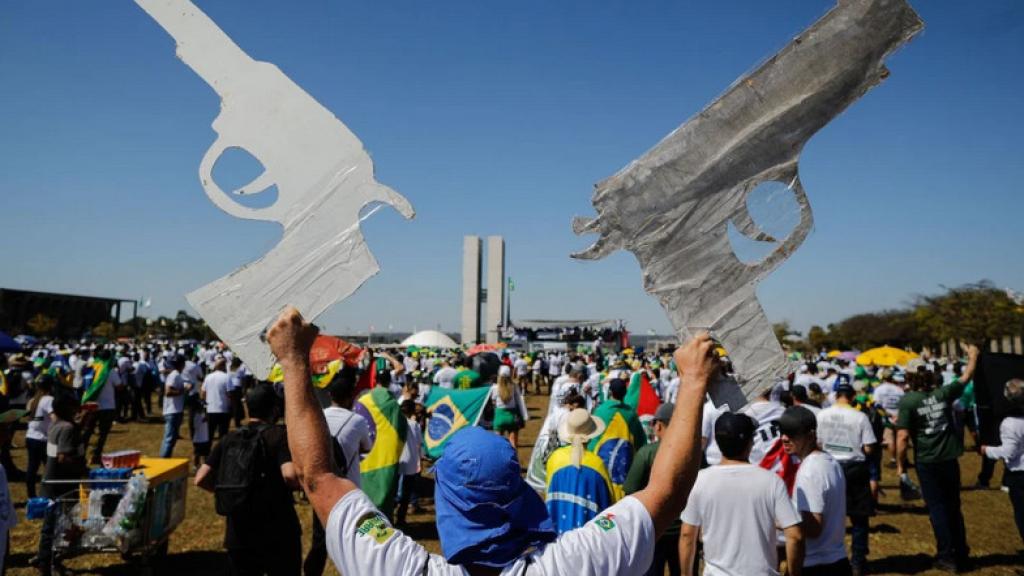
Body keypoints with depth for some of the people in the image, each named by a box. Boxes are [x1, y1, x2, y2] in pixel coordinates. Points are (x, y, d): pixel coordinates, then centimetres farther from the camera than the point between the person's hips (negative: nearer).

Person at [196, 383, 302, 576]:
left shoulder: (229, 439, 4)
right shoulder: (280, 435, -12)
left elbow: (201, 479, -1)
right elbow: (290, 476, -26)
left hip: (238, 536, 4)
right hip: (279, 535, -4)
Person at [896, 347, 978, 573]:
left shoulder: (908, 401, -14)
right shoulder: (943, 393, -3)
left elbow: (903, 437, -17)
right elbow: (966, 378, 16)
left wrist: (900, 464, -6)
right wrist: (973, 357, 32)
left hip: (927, 462, -4)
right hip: (950, 459, 4)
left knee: (937, 508, 7)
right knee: (953, 507, 17)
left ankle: (947, 556, 10)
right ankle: (961, 554, 28)